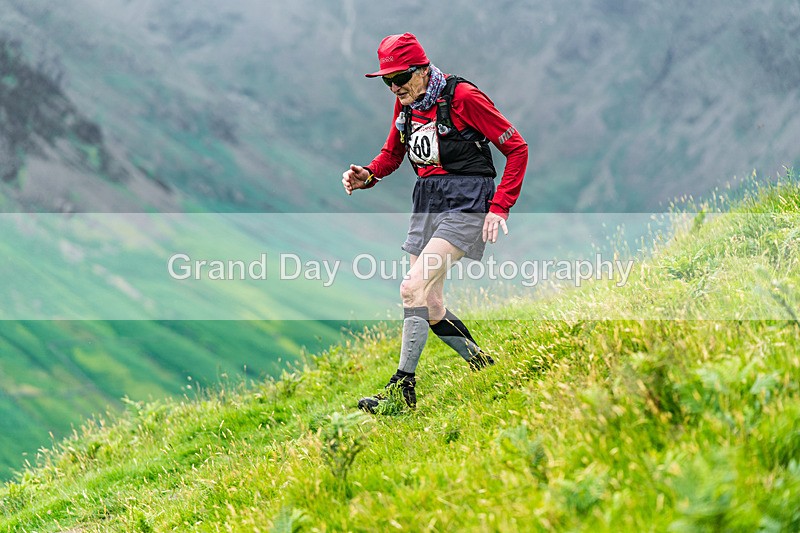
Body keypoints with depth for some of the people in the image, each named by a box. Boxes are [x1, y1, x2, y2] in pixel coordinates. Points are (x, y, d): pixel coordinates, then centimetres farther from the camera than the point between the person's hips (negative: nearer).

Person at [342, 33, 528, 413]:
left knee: (414, 287, -21)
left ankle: (404, 387, -15)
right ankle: (485, 369, 28)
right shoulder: (406, 104, 8)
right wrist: (368, 175, 2)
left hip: (466, 203, -8)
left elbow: (517, 149, -9)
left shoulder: (463, 97, -12)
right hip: (427, 202, 8)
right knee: (432, 310, 6)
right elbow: (393, 152, 24)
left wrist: (500, 208, -15)